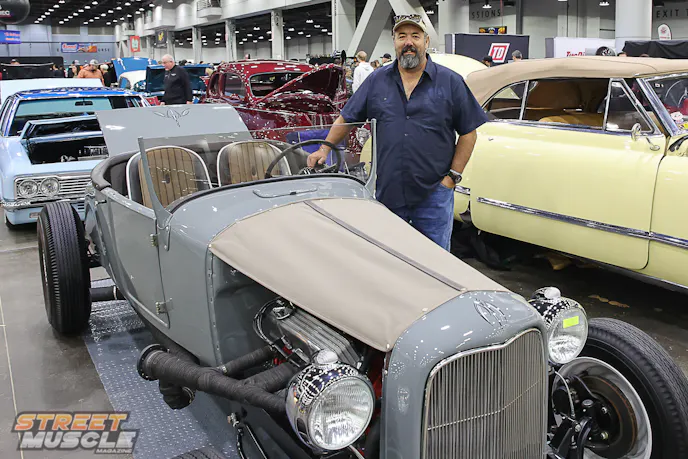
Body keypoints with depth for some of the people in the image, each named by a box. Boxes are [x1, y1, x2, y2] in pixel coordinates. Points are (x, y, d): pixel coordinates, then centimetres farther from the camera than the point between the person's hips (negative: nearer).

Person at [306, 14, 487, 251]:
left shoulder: (451, 82, 2)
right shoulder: (377, 81, 8)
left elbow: (468, 133, 3)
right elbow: (346, 118, 13)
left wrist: (453, 176, -3)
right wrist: (325, 149, 2)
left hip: (434, 195, -2)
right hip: (387, 193, 2)